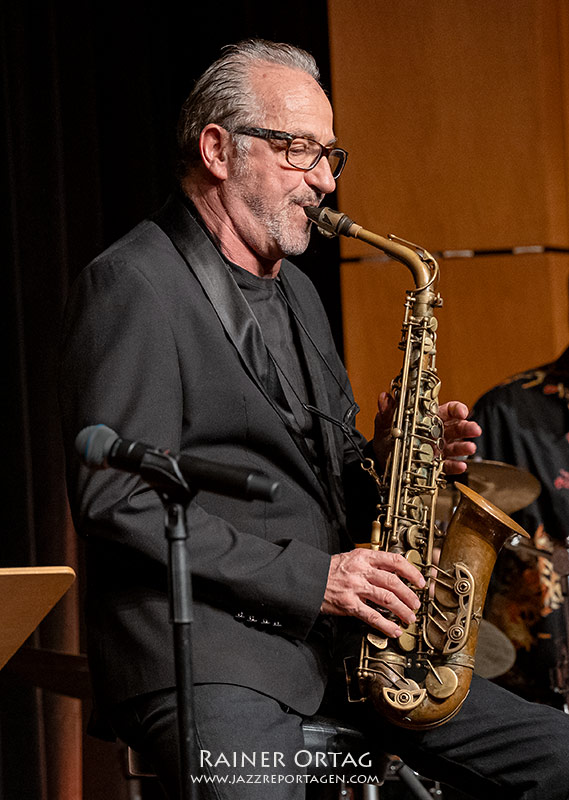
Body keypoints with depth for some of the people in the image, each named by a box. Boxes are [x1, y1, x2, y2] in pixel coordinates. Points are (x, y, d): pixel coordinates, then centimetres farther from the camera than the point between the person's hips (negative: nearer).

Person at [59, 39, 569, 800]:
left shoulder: (295, 289, 21)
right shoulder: (132, 284, -7)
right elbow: (118, 499, -16)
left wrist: (385, 457, 4)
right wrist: (306, 576, -18)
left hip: (336, 639, 8)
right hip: (200, 645, -8)